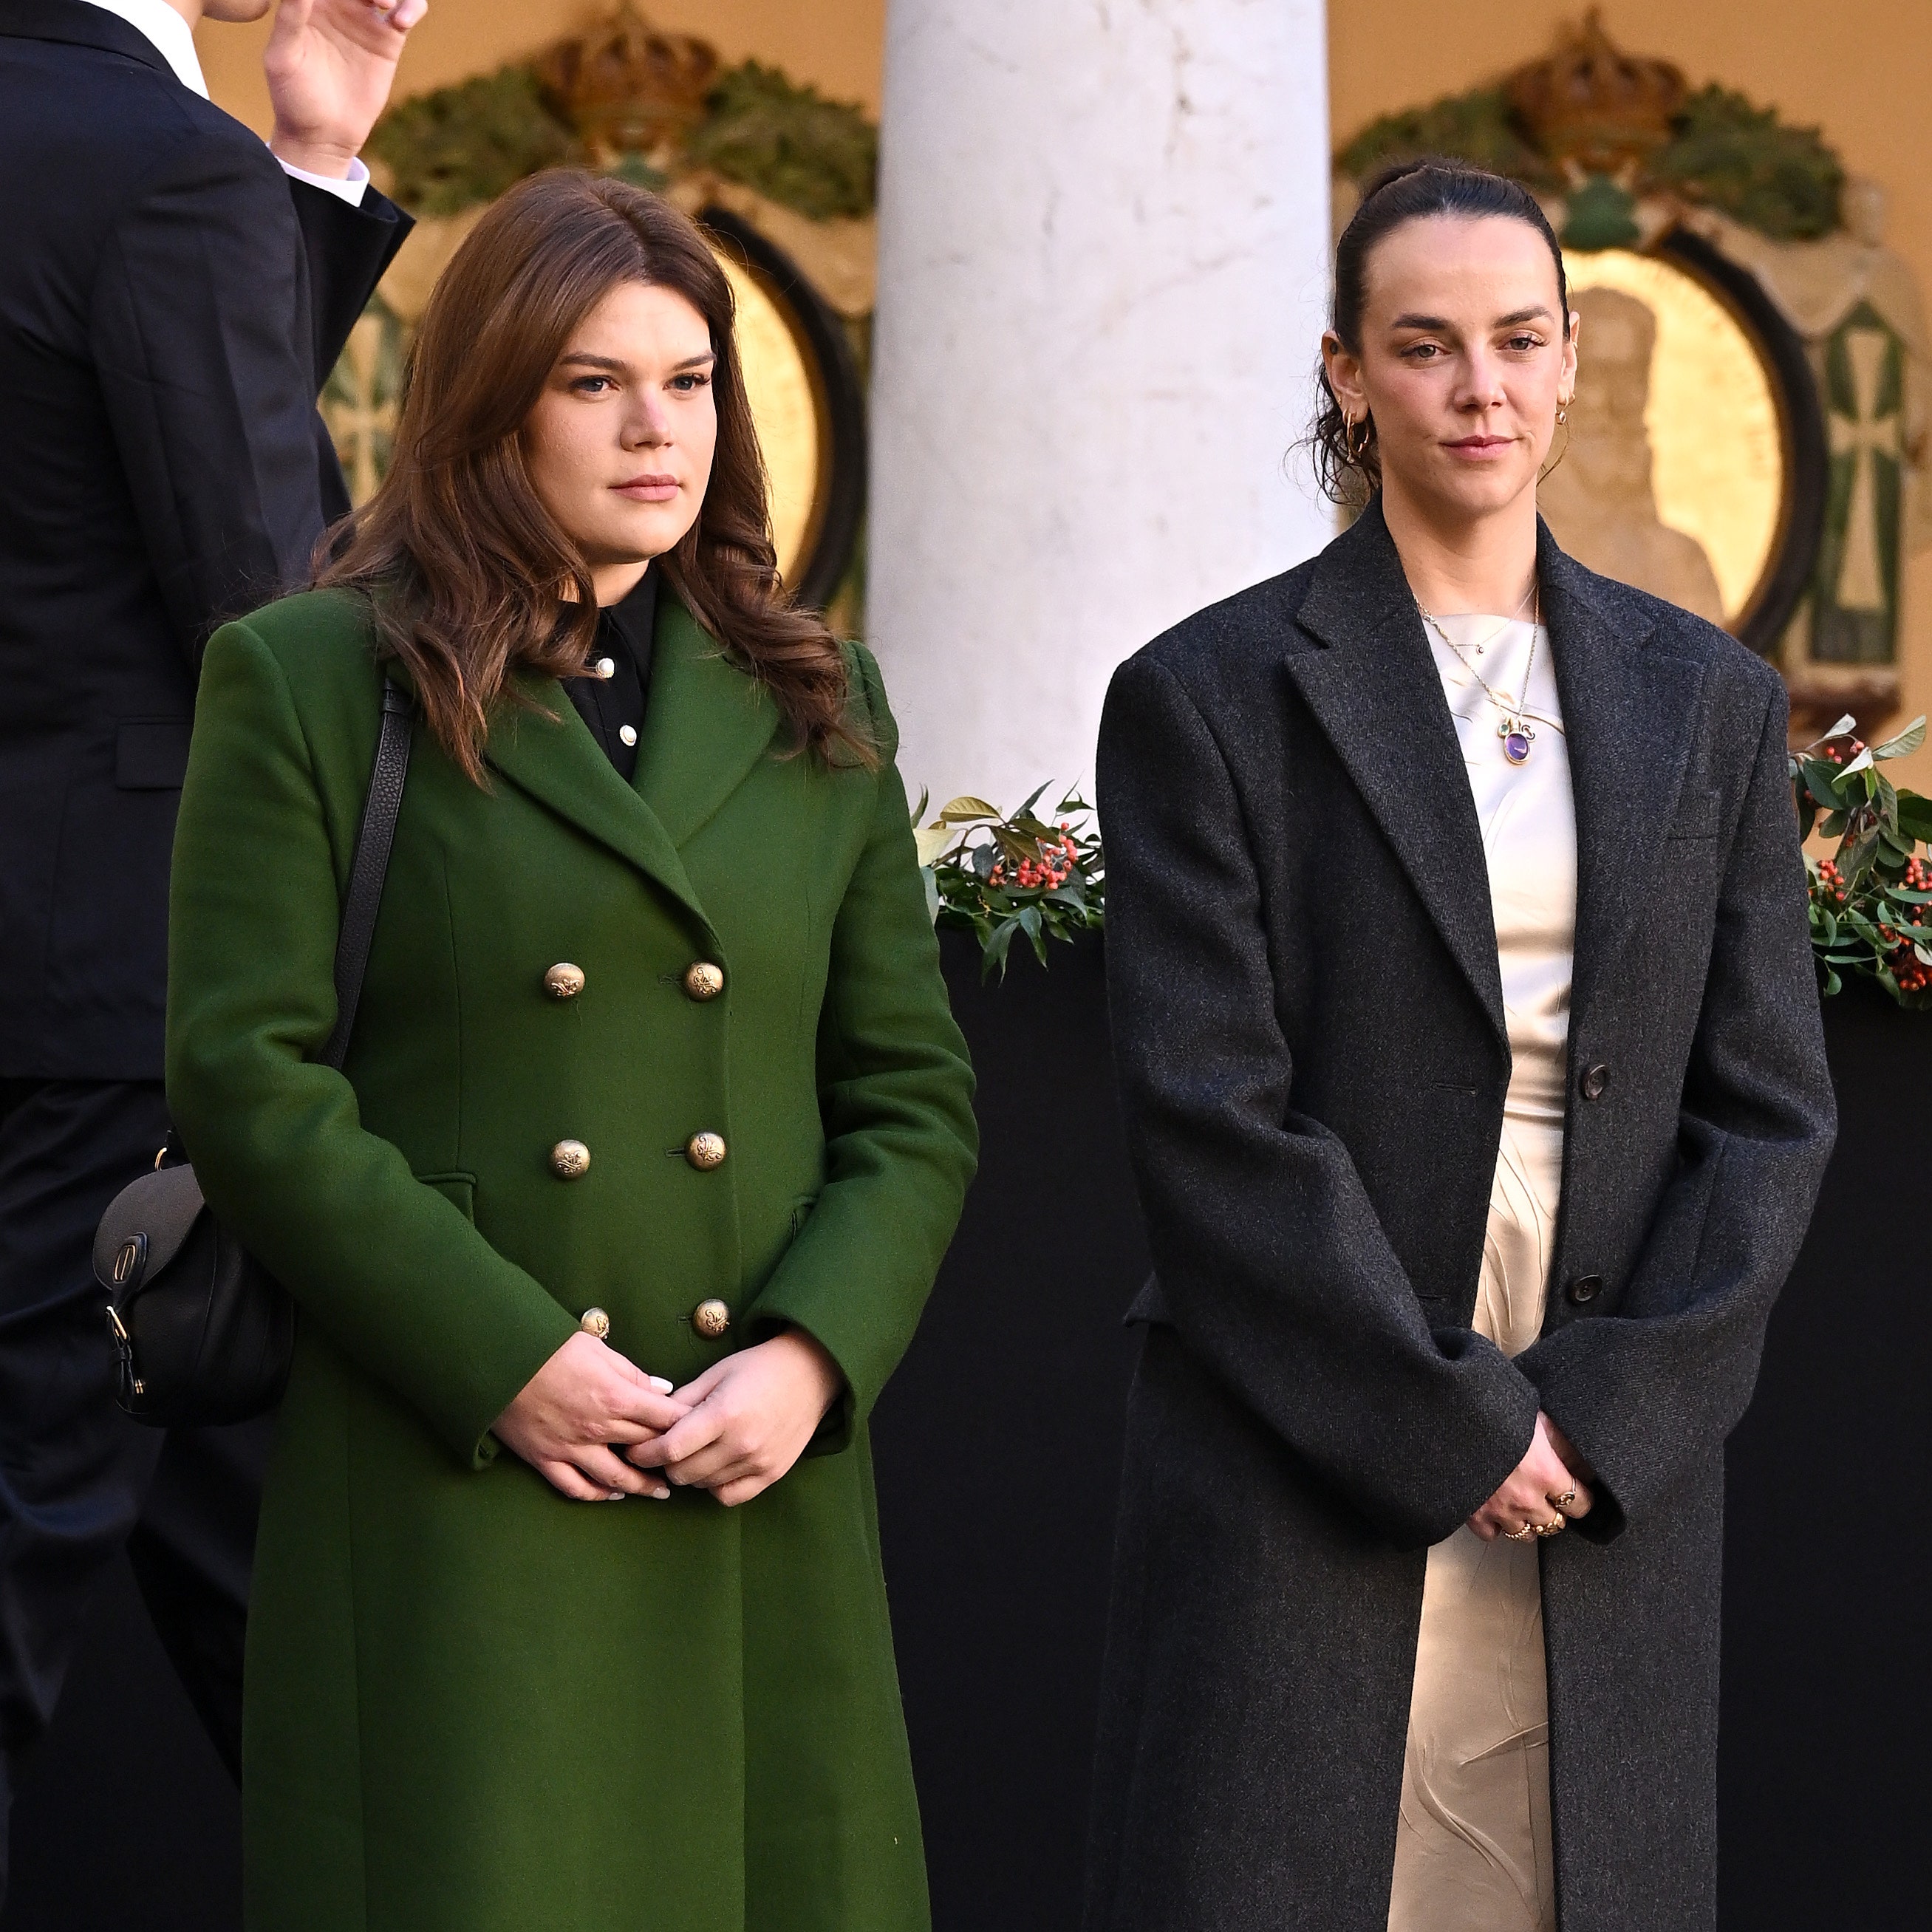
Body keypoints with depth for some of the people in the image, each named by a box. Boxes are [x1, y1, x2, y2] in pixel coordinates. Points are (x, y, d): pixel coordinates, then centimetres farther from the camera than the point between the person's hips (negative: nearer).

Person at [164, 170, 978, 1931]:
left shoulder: (819, 709, 15)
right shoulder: (307, 679, 2)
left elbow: (917, 1095, 12)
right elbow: (247, 1077, -6)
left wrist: (812, 1355, -6)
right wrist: (502, 1359, -13)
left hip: (764, 1504, 4)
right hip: (452, 1491, -4)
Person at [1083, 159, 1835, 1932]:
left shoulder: (1708, 705, 11)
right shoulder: (1210, 698, 1)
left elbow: (1768, 1109, 7)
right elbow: (1210, 1117, -7)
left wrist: (1605, 1417, -6)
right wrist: (1447, 1428, -12)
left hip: (1612, 1478, 3)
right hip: (1301, 1484, -3)